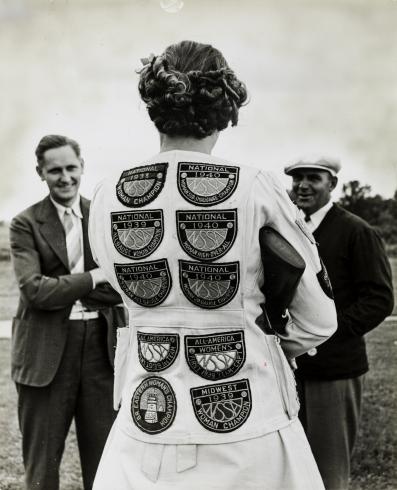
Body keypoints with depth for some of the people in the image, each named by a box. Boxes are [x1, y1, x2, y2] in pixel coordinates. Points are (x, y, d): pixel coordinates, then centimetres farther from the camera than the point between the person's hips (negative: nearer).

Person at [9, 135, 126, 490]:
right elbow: (34, 290, -12)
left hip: (103, 346, 2)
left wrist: (60, 289, -10)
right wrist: (94, 278, -11)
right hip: (47, 351, -2)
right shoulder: (26, 224, 0)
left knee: (104, 460, 10)